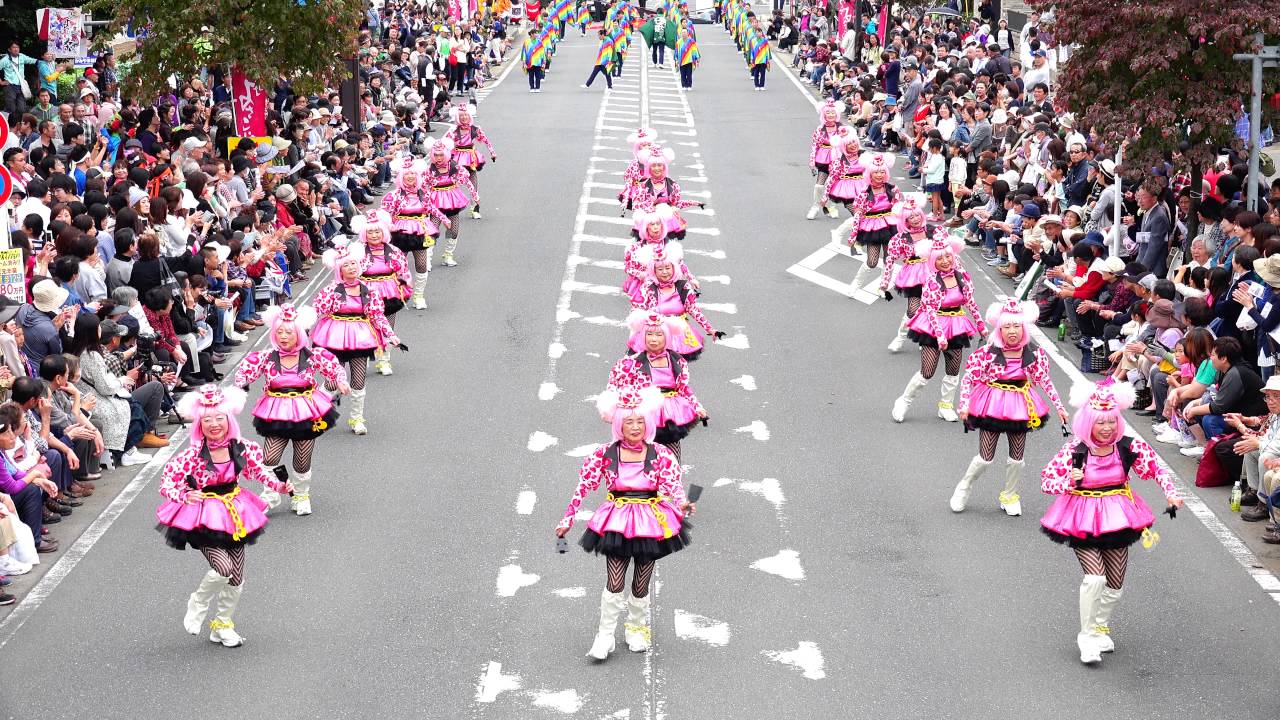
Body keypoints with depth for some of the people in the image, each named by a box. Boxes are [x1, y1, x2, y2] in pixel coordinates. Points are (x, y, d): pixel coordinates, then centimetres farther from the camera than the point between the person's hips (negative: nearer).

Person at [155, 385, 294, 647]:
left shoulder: (242, 449, -6)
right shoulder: (192, 456, -18)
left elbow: (257, 470, 14)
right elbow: (167, 481, -12)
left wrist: (278, 486, 1)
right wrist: (185, 495, -29)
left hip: (234, 515, 5)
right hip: (203, 520, -5)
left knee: (236, 577, 9)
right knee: (224, 568, -22)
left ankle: (222, 625, 31)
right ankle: (198, 605, 8)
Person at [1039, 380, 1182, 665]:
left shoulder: (1129, 447, -7)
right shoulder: (1074, 451, -14)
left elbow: (1156, 468, 5)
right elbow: (1046, 481, -10)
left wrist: (1171, 493, -8)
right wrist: (1069, 482, -27)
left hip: (1117, 520, 4)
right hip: (1083, 523, -4)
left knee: (1115, 586, 9)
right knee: (1095, 577, -20)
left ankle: (1101, 627, 36)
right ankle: (1088, 636, -4)